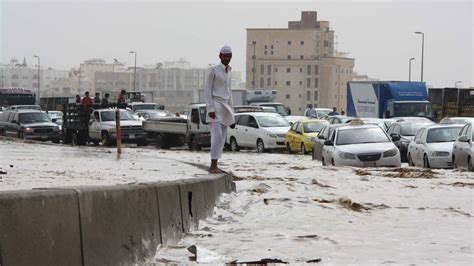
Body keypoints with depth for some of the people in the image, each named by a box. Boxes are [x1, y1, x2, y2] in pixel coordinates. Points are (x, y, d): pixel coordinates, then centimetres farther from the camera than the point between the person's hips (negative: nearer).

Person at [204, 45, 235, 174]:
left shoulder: (228, 72, 17)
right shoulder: (213, 70, -5)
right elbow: (207, 89, -9)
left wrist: (231, 112, 17)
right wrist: (210, 109, -17)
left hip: (225, 108, 8)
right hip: (215, 107, -8)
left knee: (221, 138, 4)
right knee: (217, 136, -16)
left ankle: (215, 166, 6)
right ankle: (213, 166, -17)